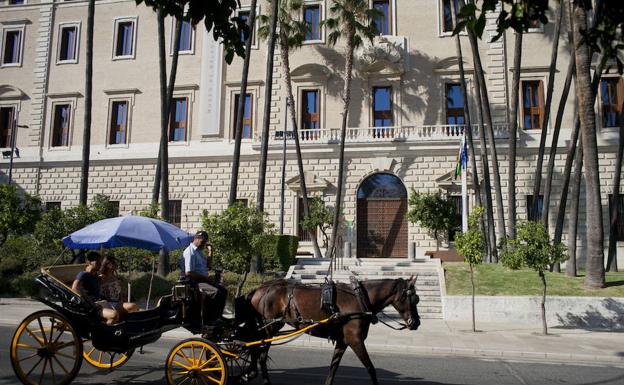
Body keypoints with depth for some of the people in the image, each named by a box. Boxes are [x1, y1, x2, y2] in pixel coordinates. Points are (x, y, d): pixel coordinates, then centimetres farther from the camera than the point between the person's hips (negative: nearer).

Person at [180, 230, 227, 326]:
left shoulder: (199, 251, 17)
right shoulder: (190, 252, -15)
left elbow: (207, 265, 23)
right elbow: (188, 273, -22)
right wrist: (206, 278, -19)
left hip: (202, 280, 10)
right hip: (194, 282, -10)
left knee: (223, 291, 1)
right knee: (215, 292, -28)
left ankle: (216, 317, 6)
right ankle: (208, 320, -20)